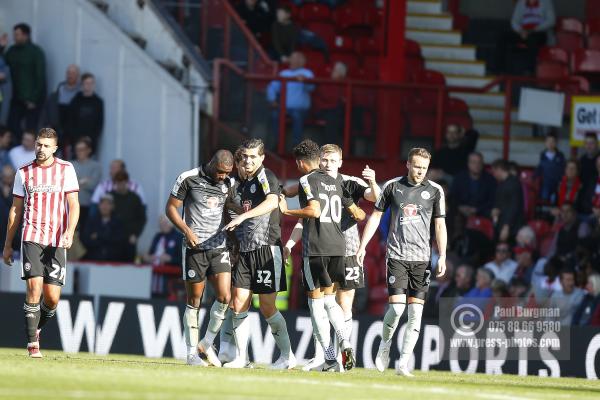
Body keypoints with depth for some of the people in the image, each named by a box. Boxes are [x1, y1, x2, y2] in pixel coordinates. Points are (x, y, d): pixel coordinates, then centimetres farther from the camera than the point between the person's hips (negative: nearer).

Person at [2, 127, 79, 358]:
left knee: (52, 298, -3)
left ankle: (36, 328, 27)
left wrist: (70, 231, -17)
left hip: (57, 241, 0)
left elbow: (73, 204, 0)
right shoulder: (24, 172, 10)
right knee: (34, 288, -16)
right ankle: (33, 343, -11)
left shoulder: (66, 169, 6)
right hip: (31, 237, 0)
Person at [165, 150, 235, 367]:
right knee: (193, 302, 1)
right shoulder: (189, 179, -6)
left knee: (224, 297, -9)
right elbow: (171, 207, -2)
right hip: (195, 248, -4)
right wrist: (187, 231, -14)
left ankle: (207, 344, 9)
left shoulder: (229, 184, 8)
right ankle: (192, 353, 9)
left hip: (219, 247, 4)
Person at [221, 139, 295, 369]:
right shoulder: (243, 184, 18)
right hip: (246, 249, 8)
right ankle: (241, 357, 5)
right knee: (239, 304, 0)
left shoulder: (266, 178, -8)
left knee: (267, 307, -5)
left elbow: (272, 202, -28)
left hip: (267, 246, -8)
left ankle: (287, 356, 6)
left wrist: (243, 216, -37)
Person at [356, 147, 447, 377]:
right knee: (397, 306, -12)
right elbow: (376, 215, 12)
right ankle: (385, 346, 16)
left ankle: (403, 364, -1)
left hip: (421, 258, 1)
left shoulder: (435, 190, 5)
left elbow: (440, 225, 6)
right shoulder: (392, 186, 3)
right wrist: (362, 246, 7)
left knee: (416, 312, -4)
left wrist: (442, 257, -3)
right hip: (396, 255, -1)